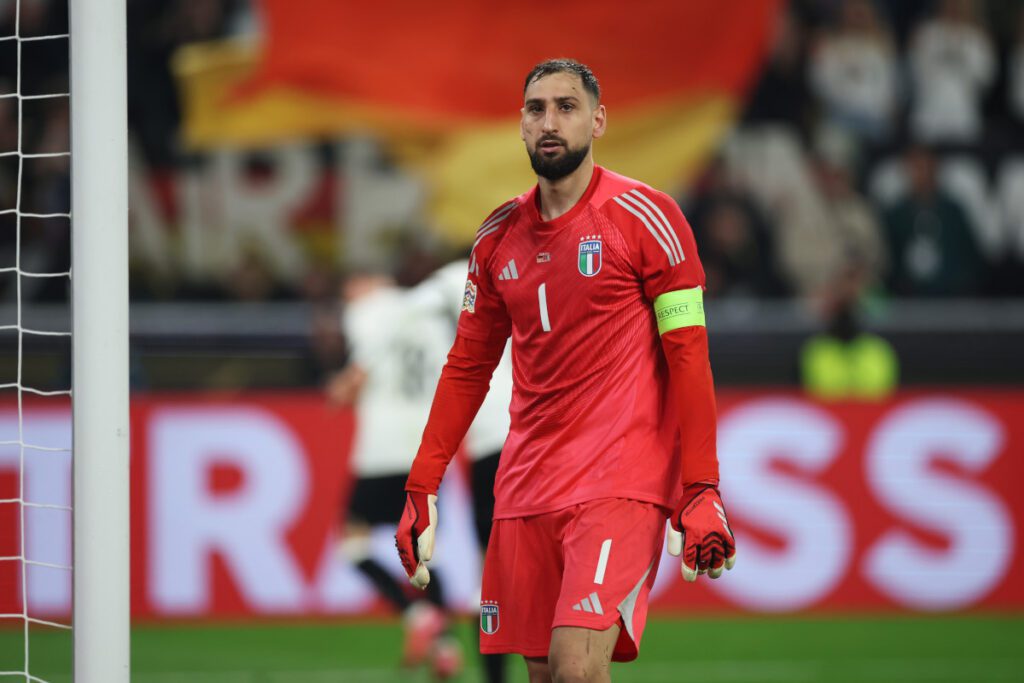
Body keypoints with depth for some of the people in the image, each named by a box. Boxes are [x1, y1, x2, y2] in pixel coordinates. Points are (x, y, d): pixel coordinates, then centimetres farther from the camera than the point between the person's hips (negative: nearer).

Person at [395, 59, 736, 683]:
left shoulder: (645, 217, -4)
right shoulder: (498, 237, 12)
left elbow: (688, 356, -6)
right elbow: (467, 369, 19)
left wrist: (701, 491, -12)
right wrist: (422, 487, 13)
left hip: (621, 484, -5)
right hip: (527, 488, 6)